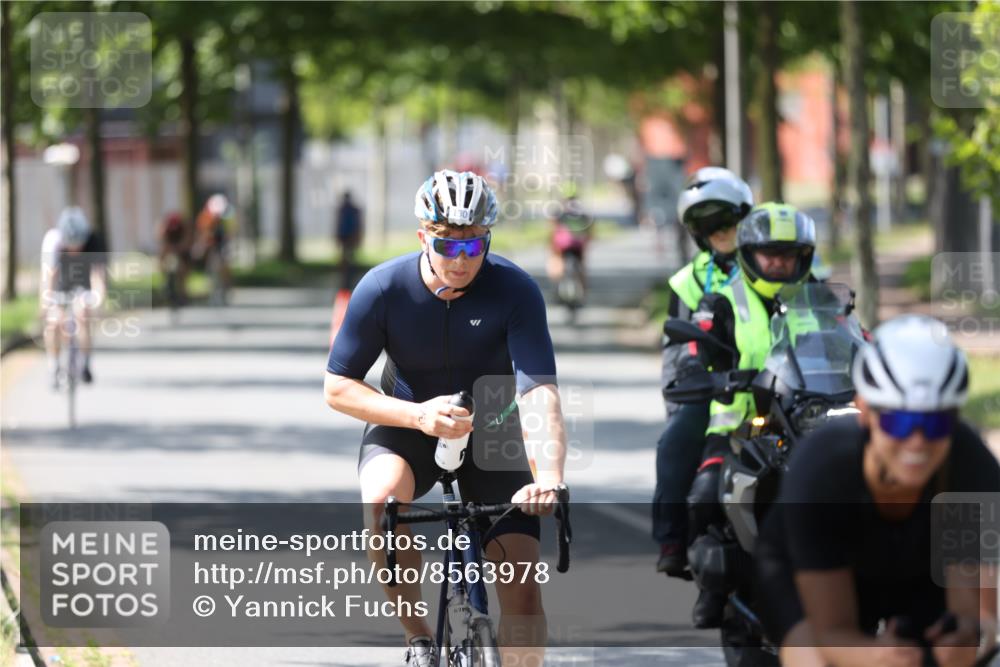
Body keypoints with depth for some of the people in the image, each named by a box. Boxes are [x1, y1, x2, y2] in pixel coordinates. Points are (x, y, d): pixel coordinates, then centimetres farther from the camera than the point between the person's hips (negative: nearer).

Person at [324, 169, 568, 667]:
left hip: (493, 433, 0)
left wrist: (549, 479, -51)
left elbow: (540, 392, -34)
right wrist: (418, 414, -30)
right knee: (381, 499, -34)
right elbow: (337, 388, -14)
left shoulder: (515, 290, -24)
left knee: (521, 588, -11)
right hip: (409, 426, 0)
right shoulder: (383, 289, -21)